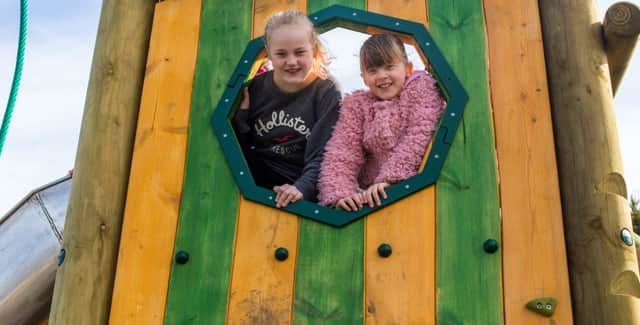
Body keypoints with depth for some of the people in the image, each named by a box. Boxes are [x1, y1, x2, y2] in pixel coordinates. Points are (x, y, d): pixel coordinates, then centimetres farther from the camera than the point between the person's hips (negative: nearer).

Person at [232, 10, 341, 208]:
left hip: (300, 193, -1)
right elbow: (239, 151, 6)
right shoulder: (256, 88, 3)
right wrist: (241, 111, -10)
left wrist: (301, 188, -28)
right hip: (255, 181, 2)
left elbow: (322, 156, -11)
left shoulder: (326, 94, -5)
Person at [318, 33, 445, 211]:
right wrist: (340, 194, -24)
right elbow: (341, 153, -5)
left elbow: (418, 138, -12)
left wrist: (388, 179, -24)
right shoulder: (356, 104, 8)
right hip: (371, 193, 0)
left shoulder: (420, 86, 2)